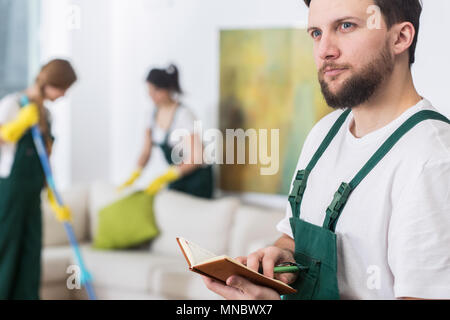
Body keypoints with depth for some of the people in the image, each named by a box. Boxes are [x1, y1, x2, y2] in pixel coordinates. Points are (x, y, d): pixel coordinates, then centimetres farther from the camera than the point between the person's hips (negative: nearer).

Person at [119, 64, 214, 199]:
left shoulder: (184, 115, -21)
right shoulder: (154, 114, -1)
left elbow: (196, 158, -26)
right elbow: (146, 152, 1)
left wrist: (163, 179, -32)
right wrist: (134, 175, -17)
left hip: (197, 177, -6)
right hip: (176, 178, 6)